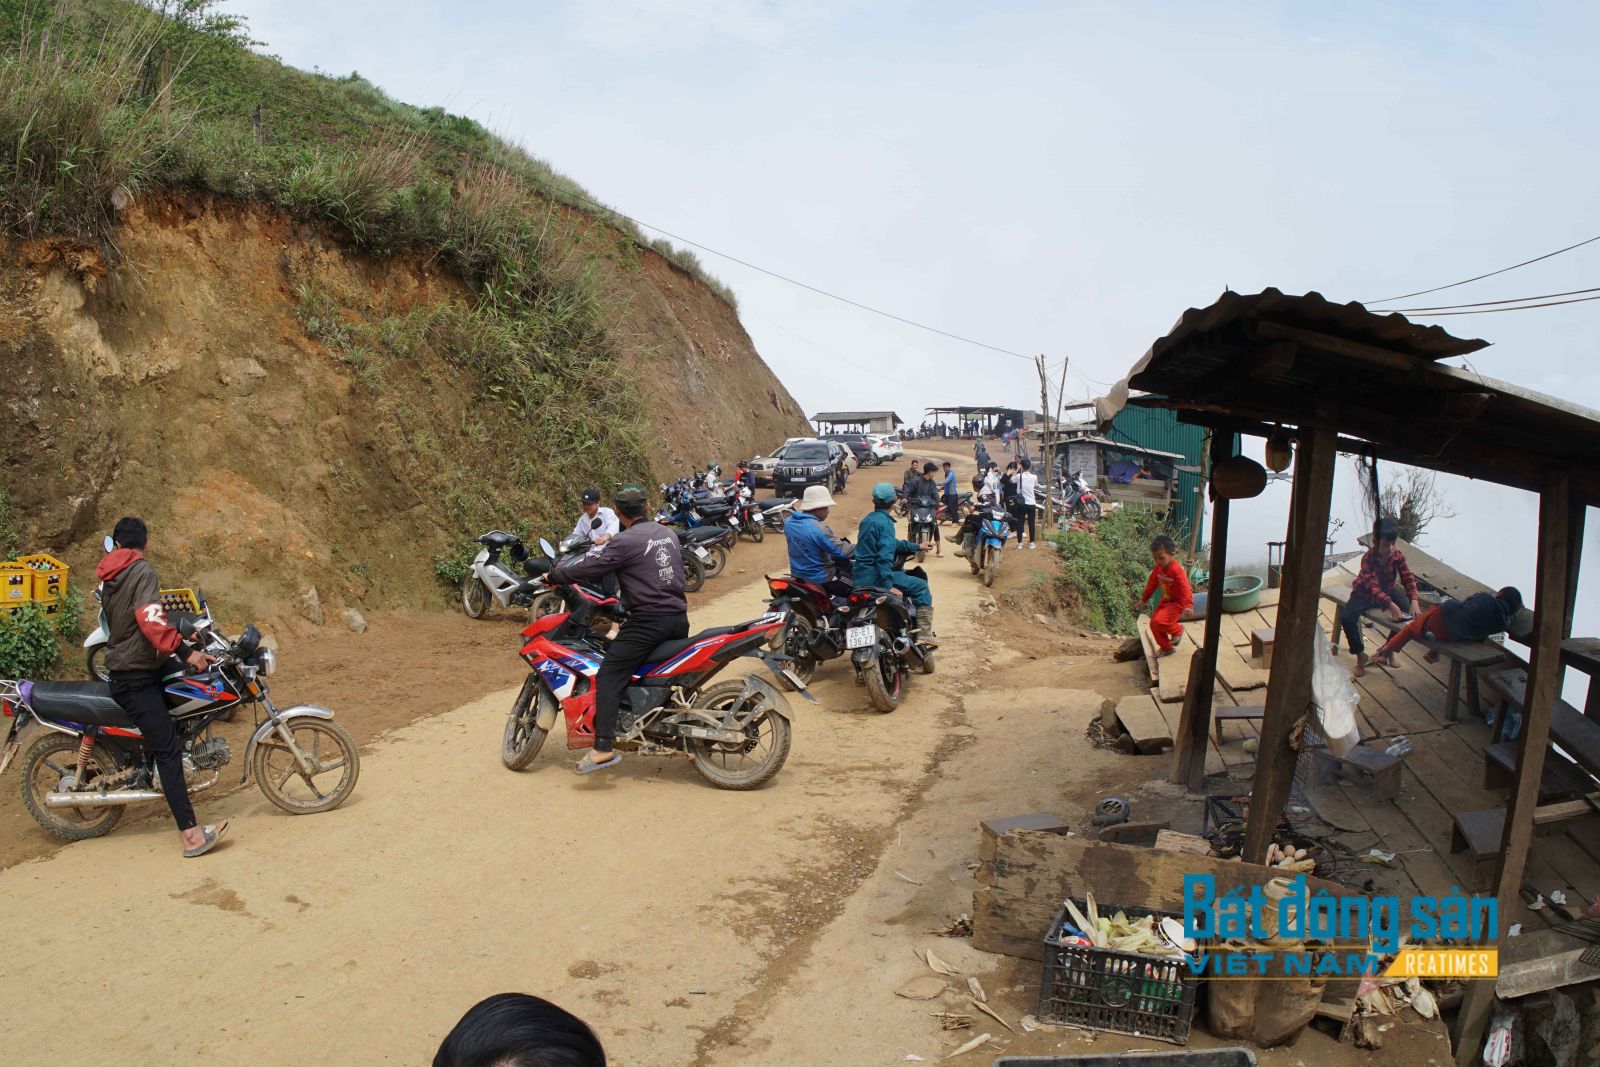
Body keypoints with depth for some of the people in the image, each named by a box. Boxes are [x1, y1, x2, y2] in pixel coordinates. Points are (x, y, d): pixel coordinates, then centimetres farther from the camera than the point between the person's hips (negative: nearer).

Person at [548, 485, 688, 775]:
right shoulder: (668, 534, 14)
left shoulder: (624, 542, -9)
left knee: (609, 677, -10)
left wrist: (554, 574, 9)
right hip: (679, 619, 8)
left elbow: (587, 568, -10)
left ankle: (604, 748, -23)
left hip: (648, 620, -8)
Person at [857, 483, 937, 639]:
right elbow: (885, 555, -24)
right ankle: (925, 634, -12)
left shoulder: (867, 520, 14)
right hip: (875, 576, -10)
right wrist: (888, 586, -27)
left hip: (859, 577, 10)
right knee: (921, 587, -6)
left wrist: (917, 546, 26)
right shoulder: (885, 522, -14)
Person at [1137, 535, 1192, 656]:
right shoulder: (1158, 568, -3)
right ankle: (1166, 648, 22)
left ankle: (1177, 630, 8)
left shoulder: (1176, 570, -27)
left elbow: (1185, 588, -33)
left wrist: (1188, 604, -43)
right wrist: (1144, 599, 19)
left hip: (1176, 603, -8)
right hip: (1164, 601, 8)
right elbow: (1152, 584, 11)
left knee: (1158, 622, -23)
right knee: (1153, 624, 5)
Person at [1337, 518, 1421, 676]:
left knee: (1409, 613, -15)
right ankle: (1360, 655, -8)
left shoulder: (1398, 555, -16)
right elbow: (1373, 587, -41)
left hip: (1388, 591, 5)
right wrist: (1391, 605, -56)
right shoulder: (1368, 558, -30)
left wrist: (1414, 602, -39)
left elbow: (1408, 578, -21)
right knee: (1346, 617, -29)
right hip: (1364, 594, -4)